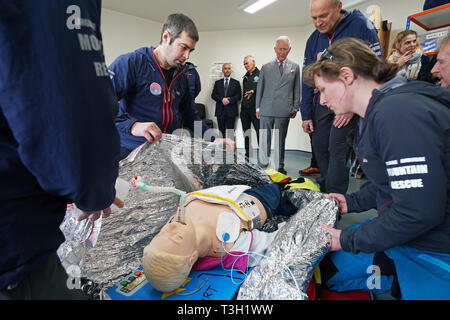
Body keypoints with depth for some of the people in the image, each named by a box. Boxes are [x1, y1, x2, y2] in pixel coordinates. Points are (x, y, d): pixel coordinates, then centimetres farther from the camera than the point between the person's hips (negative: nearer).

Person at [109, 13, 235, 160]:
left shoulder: (182, 75, 13)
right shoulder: (131, 62, -8)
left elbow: (190, 115, 18)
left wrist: (213, 140, 5)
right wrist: (132, 125, -30)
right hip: (130, 153, -5)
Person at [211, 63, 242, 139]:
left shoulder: (236, 83, 10)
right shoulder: (218, 83, 15)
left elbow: (238, 96, 0)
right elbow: (213, 95, 5)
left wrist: (229, 100, -15)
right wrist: (222, 99, -12)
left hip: (231, 111, -2)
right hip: (220, 111, 2)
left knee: (230, 132, -5)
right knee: (221, 132, 4)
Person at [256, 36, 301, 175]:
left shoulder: (295, 67, 11)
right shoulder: (266, 67, 10)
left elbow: (297, 89, 11)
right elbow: (260, 88, 10)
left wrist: (295, 108, 5)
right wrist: (258, 107, 5)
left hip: (284, 110, 0)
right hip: (266, 109, 0)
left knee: (280, 139, 6)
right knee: (264, 138, 2)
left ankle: (279, 167, 16)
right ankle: (262, 165, 14)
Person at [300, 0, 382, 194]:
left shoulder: (360, 26, -7)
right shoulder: (313, 39, 9)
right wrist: (306, 115, 4)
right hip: (321, 103, 5)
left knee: (337, 150, -11)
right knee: (319, 148, 6)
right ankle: (324, 193, 21)